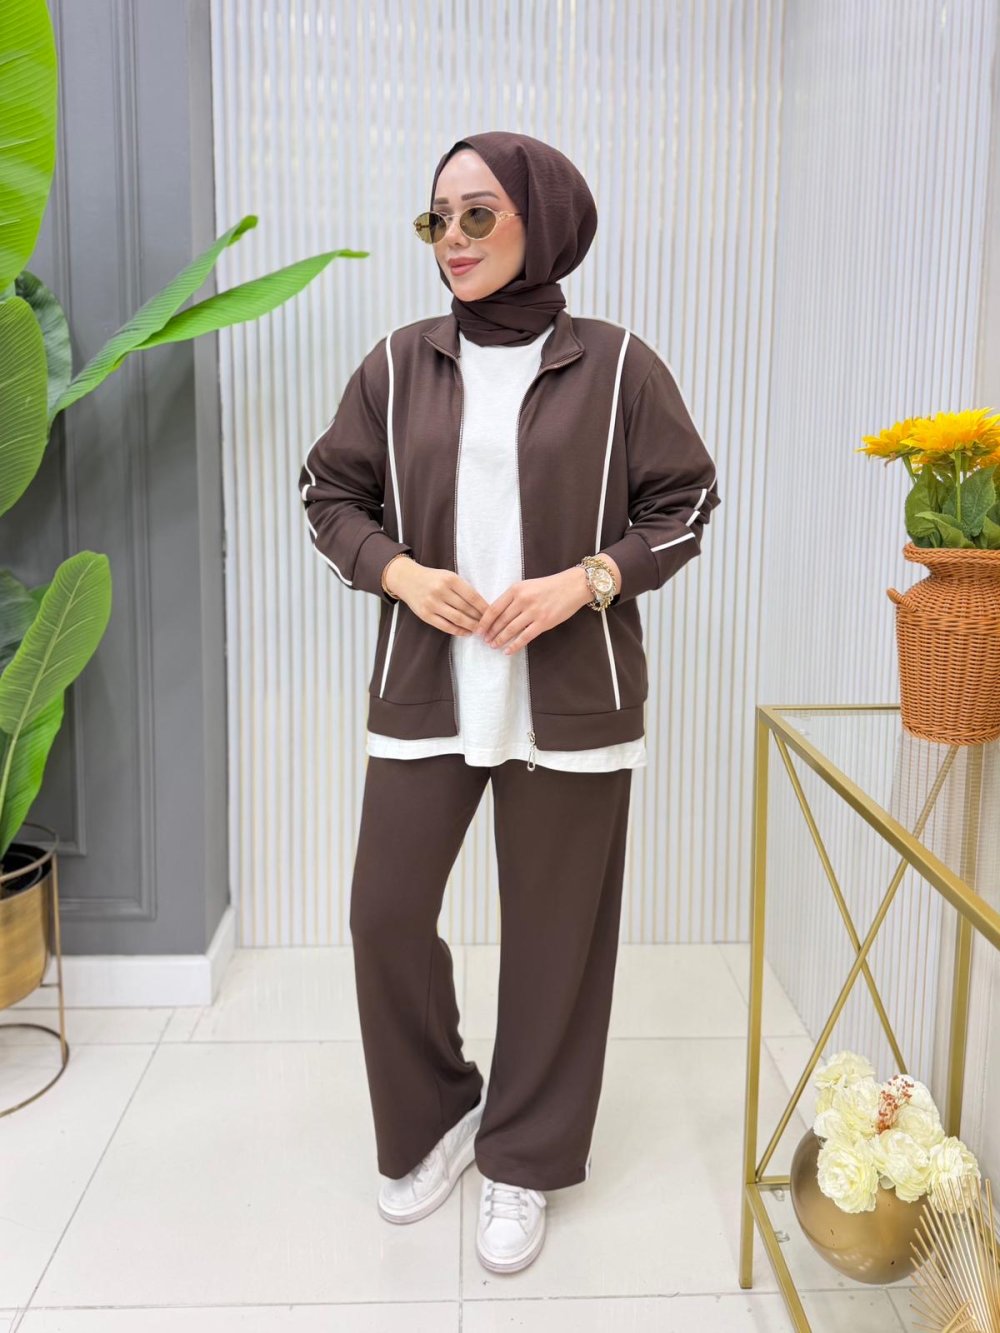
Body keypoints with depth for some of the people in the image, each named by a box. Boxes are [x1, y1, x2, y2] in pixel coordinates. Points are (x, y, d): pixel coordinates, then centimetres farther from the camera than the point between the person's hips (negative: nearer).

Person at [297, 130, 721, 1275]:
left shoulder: (617, 367, -1)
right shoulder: (398, 366, 4)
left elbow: (686, 503, 3)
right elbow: (329, 492, 10)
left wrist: (586, 580, -13)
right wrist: (399, 571, -9)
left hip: (569, 703, -2)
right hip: (425, 695, 2)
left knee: (553, 931, 8)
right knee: (384, 912, 4)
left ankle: (526, 1161, 31)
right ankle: (433, 1119, 33)